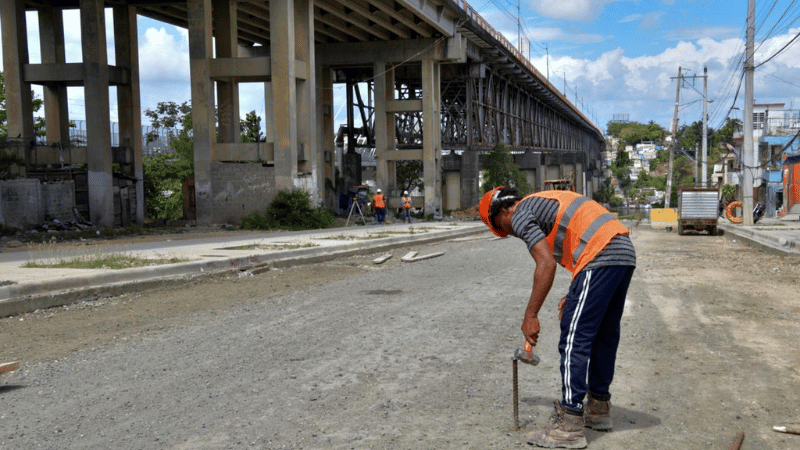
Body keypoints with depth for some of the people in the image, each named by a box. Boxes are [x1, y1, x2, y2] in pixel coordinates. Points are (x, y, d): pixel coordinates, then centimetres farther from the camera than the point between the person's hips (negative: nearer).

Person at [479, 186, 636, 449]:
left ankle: (570, 426, -5)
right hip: (625, 252, 10)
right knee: (603, 335, 19)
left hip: (601, 257, -10)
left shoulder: (520, 213, 0)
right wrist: (574, 296, 24)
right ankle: (599, 408, 30)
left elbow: (547, 264, -12)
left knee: (574, 339, -7)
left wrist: (530, 316, -8)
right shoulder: (544, 202, 29)